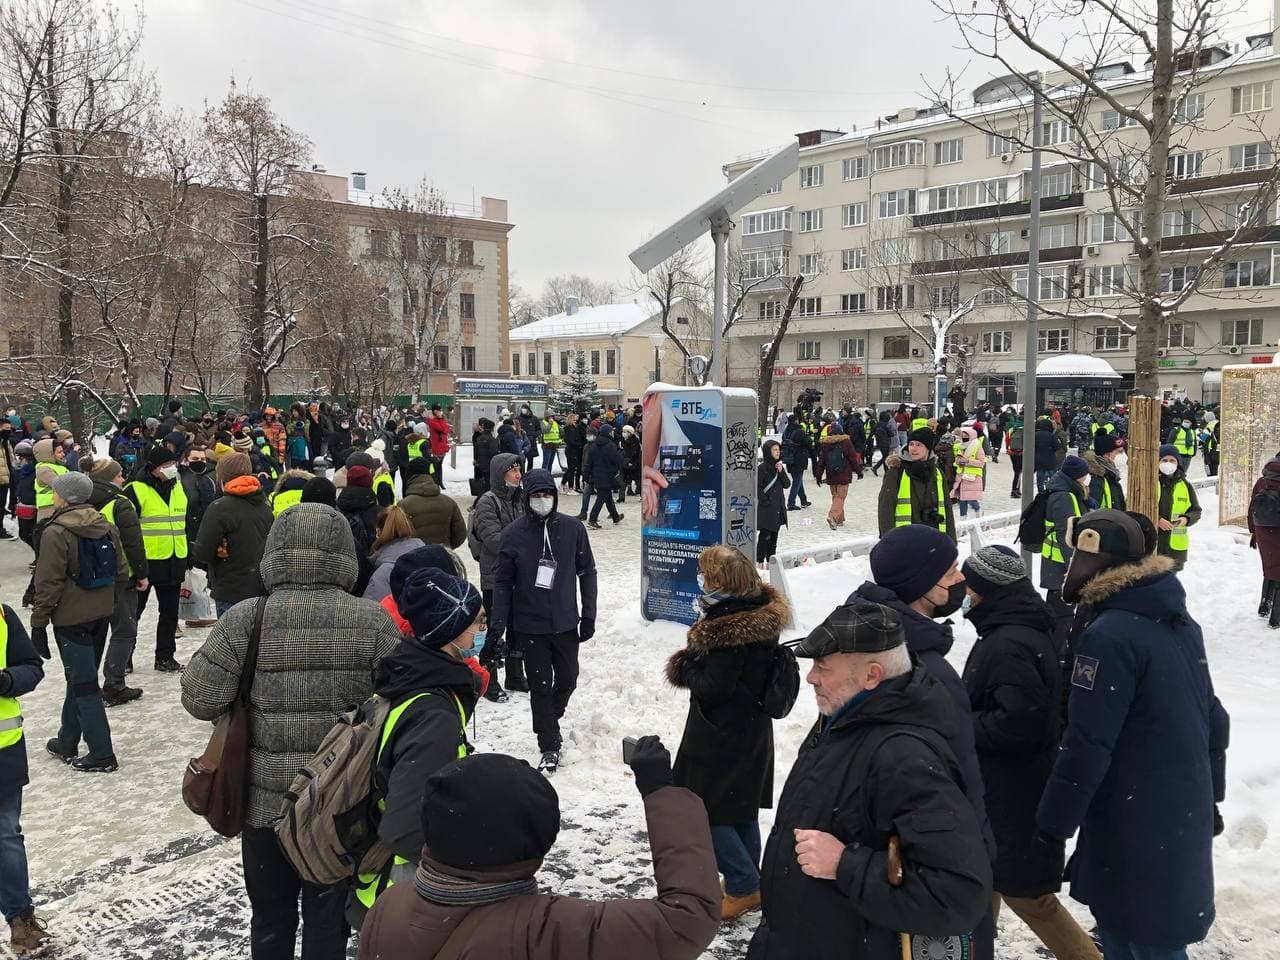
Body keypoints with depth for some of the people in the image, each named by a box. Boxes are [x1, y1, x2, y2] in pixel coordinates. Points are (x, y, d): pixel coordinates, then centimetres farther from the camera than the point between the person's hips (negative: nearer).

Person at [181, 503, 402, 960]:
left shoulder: (243, 621, -14)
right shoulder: (373, 622, -13)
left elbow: (199, 700, -8)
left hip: (266, 801, 1)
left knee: (270, 918, 21)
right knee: (328, 919, 17)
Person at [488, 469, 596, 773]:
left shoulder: (573, 528, -3)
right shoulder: (513, 534, -6)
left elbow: (587, 572, 4)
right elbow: (503, 581, 0)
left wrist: (589, 616, 1)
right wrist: (498, 622, -4)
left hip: (566, 622, 2)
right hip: (529, 625, -2)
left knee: (567, 679, 13)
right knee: (540, 685, 4)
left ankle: (550, 718, 43)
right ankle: (550, 747, 16)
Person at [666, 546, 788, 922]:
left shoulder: (726, 630, -26)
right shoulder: (764, 615, 1)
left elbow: (714, 686, -24)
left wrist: (684, 668, -7)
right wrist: (696, 665, 3)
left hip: (721, 736, -9)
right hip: (752, 730, 9)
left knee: (704, 810, 4)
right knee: (741, 808, 19)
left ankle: (743, 886, 8)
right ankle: (749, 883, 30)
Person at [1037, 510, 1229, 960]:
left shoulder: (1110, 635, -22)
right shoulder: (1180, 623, 6)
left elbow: (1087, 746, -22)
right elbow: (1213, 720, 14)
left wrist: (1051, 827, -13)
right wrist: (1209, 800, 23)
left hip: (1135, 830, -8)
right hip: (1185, 817, 8)